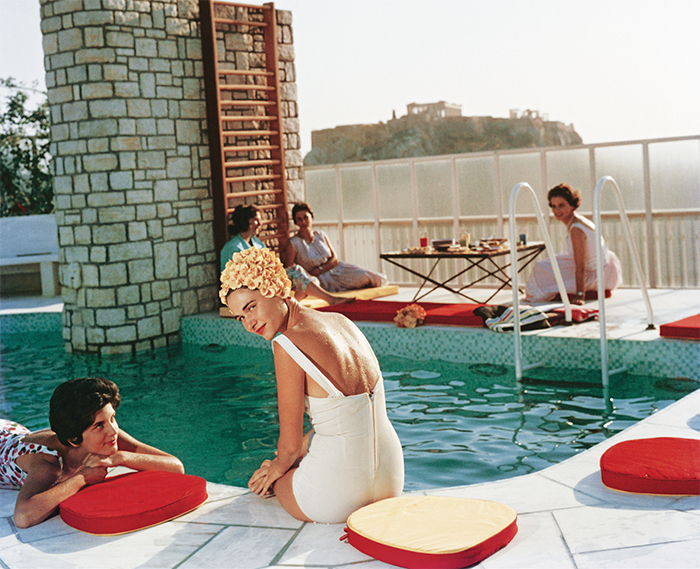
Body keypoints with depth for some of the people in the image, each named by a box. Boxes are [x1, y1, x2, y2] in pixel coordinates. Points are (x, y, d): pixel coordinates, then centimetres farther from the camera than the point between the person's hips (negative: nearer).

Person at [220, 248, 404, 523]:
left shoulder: (288, 345, -18)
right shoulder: (341, 322, 5)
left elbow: (290, 444, -10)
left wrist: (279, 467, 13)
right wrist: (287, 460, 24)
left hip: (339, 499, -6)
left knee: (263, 481, 28)